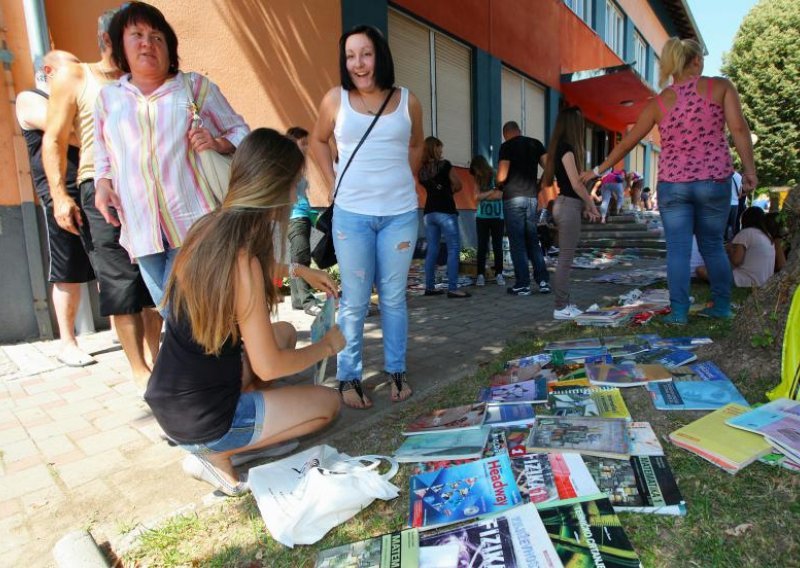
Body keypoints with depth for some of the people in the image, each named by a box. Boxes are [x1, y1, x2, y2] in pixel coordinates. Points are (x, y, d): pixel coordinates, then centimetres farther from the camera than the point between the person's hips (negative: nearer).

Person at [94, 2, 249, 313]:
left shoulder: (196, 85, 7)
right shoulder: (108, 97, 16)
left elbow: (240, 132, 7)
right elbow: (103, 156, 23)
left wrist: (218, 143, -14)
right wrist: (102, 184, 3)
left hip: (194, 222, -3)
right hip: (141, 228, 4)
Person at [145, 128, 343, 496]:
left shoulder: (210, 227, -5)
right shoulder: (243, 260, -29)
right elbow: (268, 367, -21)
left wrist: (297, 270, 21)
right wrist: (327, 347, -6)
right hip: (201, 420, -7)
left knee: (284, 332, 22)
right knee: (328, 402, 10)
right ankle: (216, 453, 4)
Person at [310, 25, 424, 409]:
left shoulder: (407, 101, 4)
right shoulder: (335, 99, 1)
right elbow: (318, 140, 15)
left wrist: (404, 181, 12)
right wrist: (333, 183, 5)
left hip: (400, 214, 1)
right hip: (351, 214, -1)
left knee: (394, 297, 8)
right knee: (354, 300, 2)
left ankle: (396, 371, 21)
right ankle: (348, 377, 14)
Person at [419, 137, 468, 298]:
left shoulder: (421, 169, 9)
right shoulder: (445, 165, -6)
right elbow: (458, 185, -4)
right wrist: (448, 191, 12)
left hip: (428, 212, 6)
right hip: (445, 212, -6)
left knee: (432, 250, 9)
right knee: (453, 249, -4)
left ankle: (430, 287, 10)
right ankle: (452, 289, -9)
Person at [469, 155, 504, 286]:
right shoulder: (478, 179, 7)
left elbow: (499, 195, -15)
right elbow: (477, 197, -5)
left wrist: (483, 196, -7)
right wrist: (491, 192, -13)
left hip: (497, 217, -3)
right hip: (481, 217, 3)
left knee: (497, 246, 2)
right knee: (482, 247, 1)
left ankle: (499, 274, 7)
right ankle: (481, 275, 3)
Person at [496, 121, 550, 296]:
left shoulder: (507, 146, -3)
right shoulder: (536, 144, 11)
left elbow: (501, 177, -11)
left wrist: (499, 186, 10)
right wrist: (539, 184, 17)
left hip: (513, 198, -5)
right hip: (532, 197, 5)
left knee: (517, 243, 0)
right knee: (532, 241, 12)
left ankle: (522, 285, 1)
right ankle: (543, 281, 9)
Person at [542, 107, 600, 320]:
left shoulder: (561, 147, 16)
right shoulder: (567, 148, -12)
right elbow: (576, 183, -14)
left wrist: (585, 207, 13)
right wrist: (592, 205, -4)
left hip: (568, 205, 10)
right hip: (568, 206, -10)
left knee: (566, 259, 11)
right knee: (565, 259, -6)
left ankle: (565, 304, 17)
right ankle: (561, 308, -2)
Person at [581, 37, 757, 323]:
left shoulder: (659, 101, 5)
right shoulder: (720, 86, 1)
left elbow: (627, 142, 9)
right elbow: (739, 129, -9)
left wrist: (599, 169, 18)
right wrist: (749, 169, -4)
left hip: (672, 184, 0)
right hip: (714, 181, 0)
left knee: (678, 249, 1)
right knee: (713, 246, 14)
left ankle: (679, 312, -3)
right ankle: (722, 307, 23)